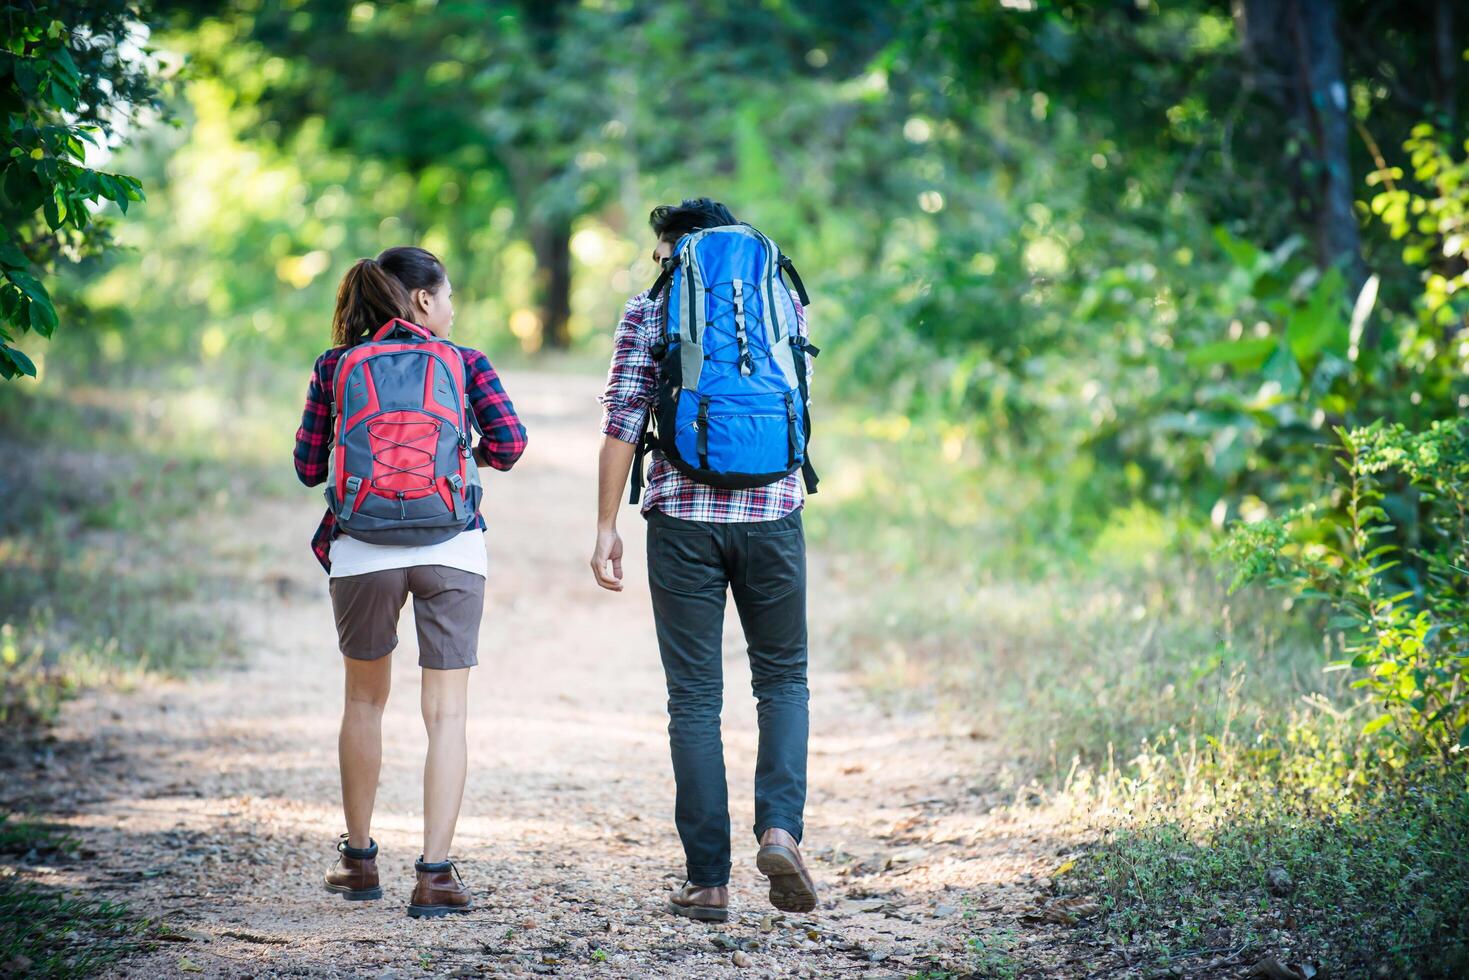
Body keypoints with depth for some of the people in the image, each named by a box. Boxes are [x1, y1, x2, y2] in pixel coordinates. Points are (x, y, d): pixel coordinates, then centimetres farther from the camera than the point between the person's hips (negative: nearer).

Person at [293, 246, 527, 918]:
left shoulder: (334, 367, 8)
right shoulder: (464, 363, 5)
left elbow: (309, 467, 5)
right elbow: (508, 442, -6)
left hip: (362, 551, 2)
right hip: (451, 550, -2)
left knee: (365, 700, 20)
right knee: (445, 712, 2)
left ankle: (358, 860, 26)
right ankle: (435, 874, -7)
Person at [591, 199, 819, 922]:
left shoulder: (649, 310, 3)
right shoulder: (784, 301, 10)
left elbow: (622, 425, -3)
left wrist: (606, 527, 0)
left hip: (683, 516, -1)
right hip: (772, 511, 1)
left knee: (695, 698, 4)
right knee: (783, 680, 15)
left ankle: (709, 881, 3)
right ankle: (779, 828, -8)